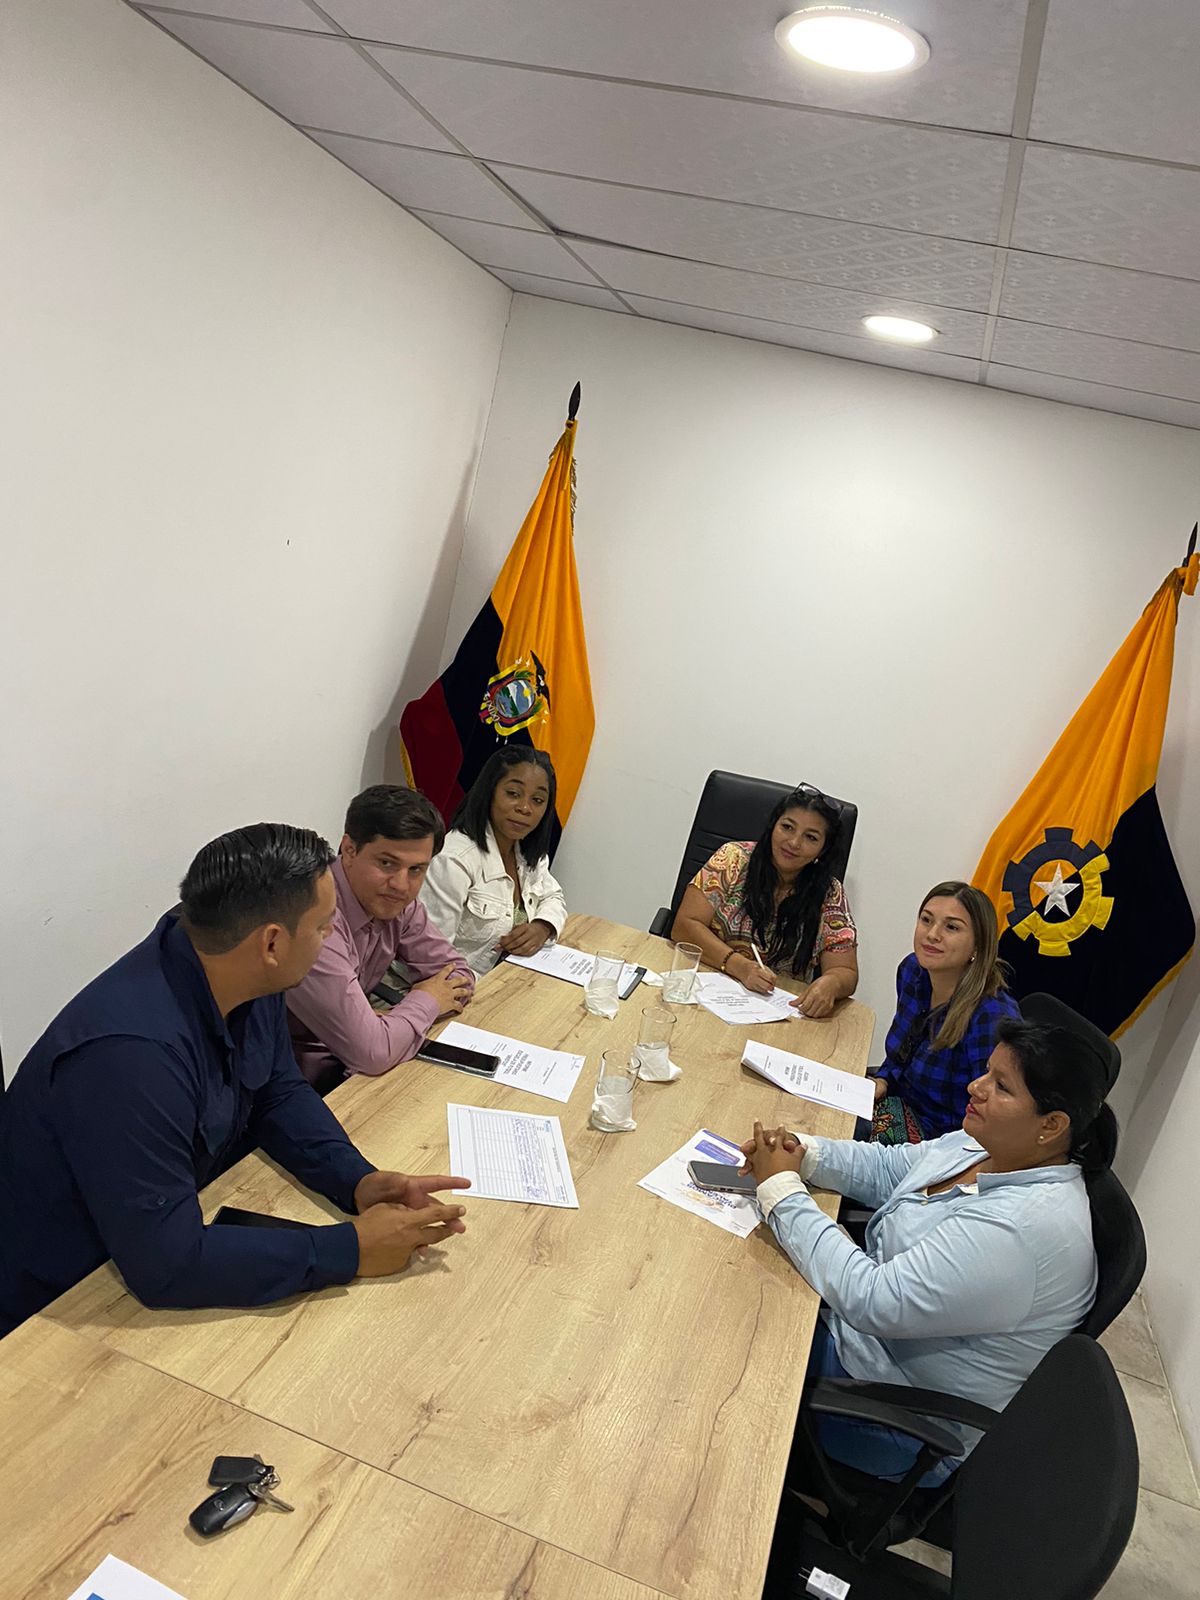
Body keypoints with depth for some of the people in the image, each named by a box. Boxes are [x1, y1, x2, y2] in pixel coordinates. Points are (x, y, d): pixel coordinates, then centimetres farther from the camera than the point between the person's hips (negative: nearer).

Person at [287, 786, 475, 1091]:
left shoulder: (396, 900, -5)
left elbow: (459, 977, 3)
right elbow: (372, 1053, -30)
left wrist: (388, 1023, -14)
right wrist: (425, 1002, -12)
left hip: (345, 1061, 7)